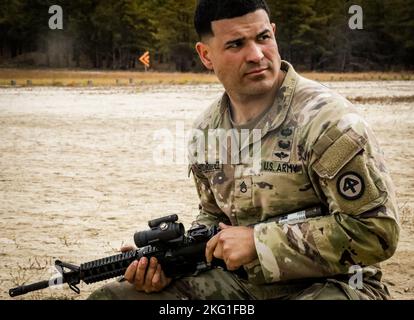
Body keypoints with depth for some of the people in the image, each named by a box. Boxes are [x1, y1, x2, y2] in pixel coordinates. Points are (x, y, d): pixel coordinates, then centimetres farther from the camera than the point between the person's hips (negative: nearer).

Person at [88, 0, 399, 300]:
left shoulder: (327, 120, -17)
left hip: (331, 283, -6)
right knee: (111, 296, -2)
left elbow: (377, 230, -19)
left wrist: (259, 242, -20)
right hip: (238, 280, 6)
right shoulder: (207, 131, 4)